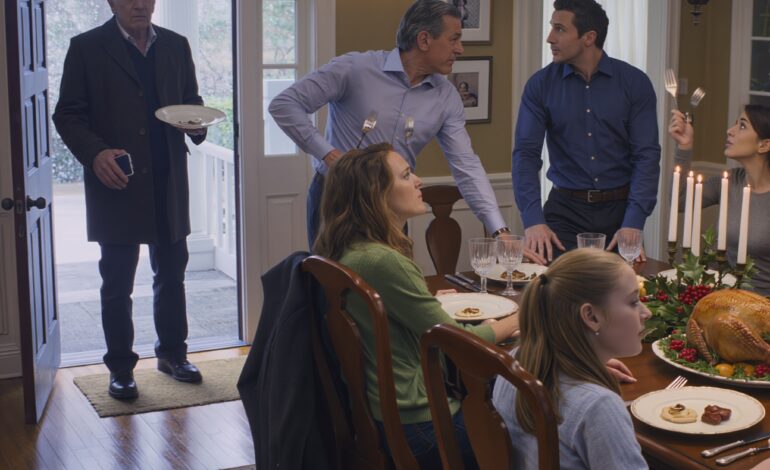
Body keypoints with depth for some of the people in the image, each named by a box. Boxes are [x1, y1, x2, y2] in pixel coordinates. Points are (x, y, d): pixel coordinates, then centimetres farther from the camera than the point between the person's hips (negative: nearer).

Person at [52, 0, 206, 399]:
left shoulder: (176, 46, 10)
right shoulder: (87, 48, -2)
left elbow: (191, 102, 16)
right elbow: (67, 115, -4)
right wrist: (96, 153, -21)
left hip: (169, 183, 4)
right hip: (117, 184, -3)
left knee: (172, 274, 12)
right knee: (117, 283, 5)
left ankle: (172, 352, 28)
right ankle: (120, 367, 16)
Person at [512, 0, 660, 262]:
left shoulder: (634, 83, -4)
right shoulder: (541, 85, -2)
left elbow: (646, 155, -8)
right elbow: (526, 153, -8)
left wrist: (633, 224, -20)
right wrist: (533, 220, -21)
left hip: (620, 208, 0)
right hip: (565, 210, 0)